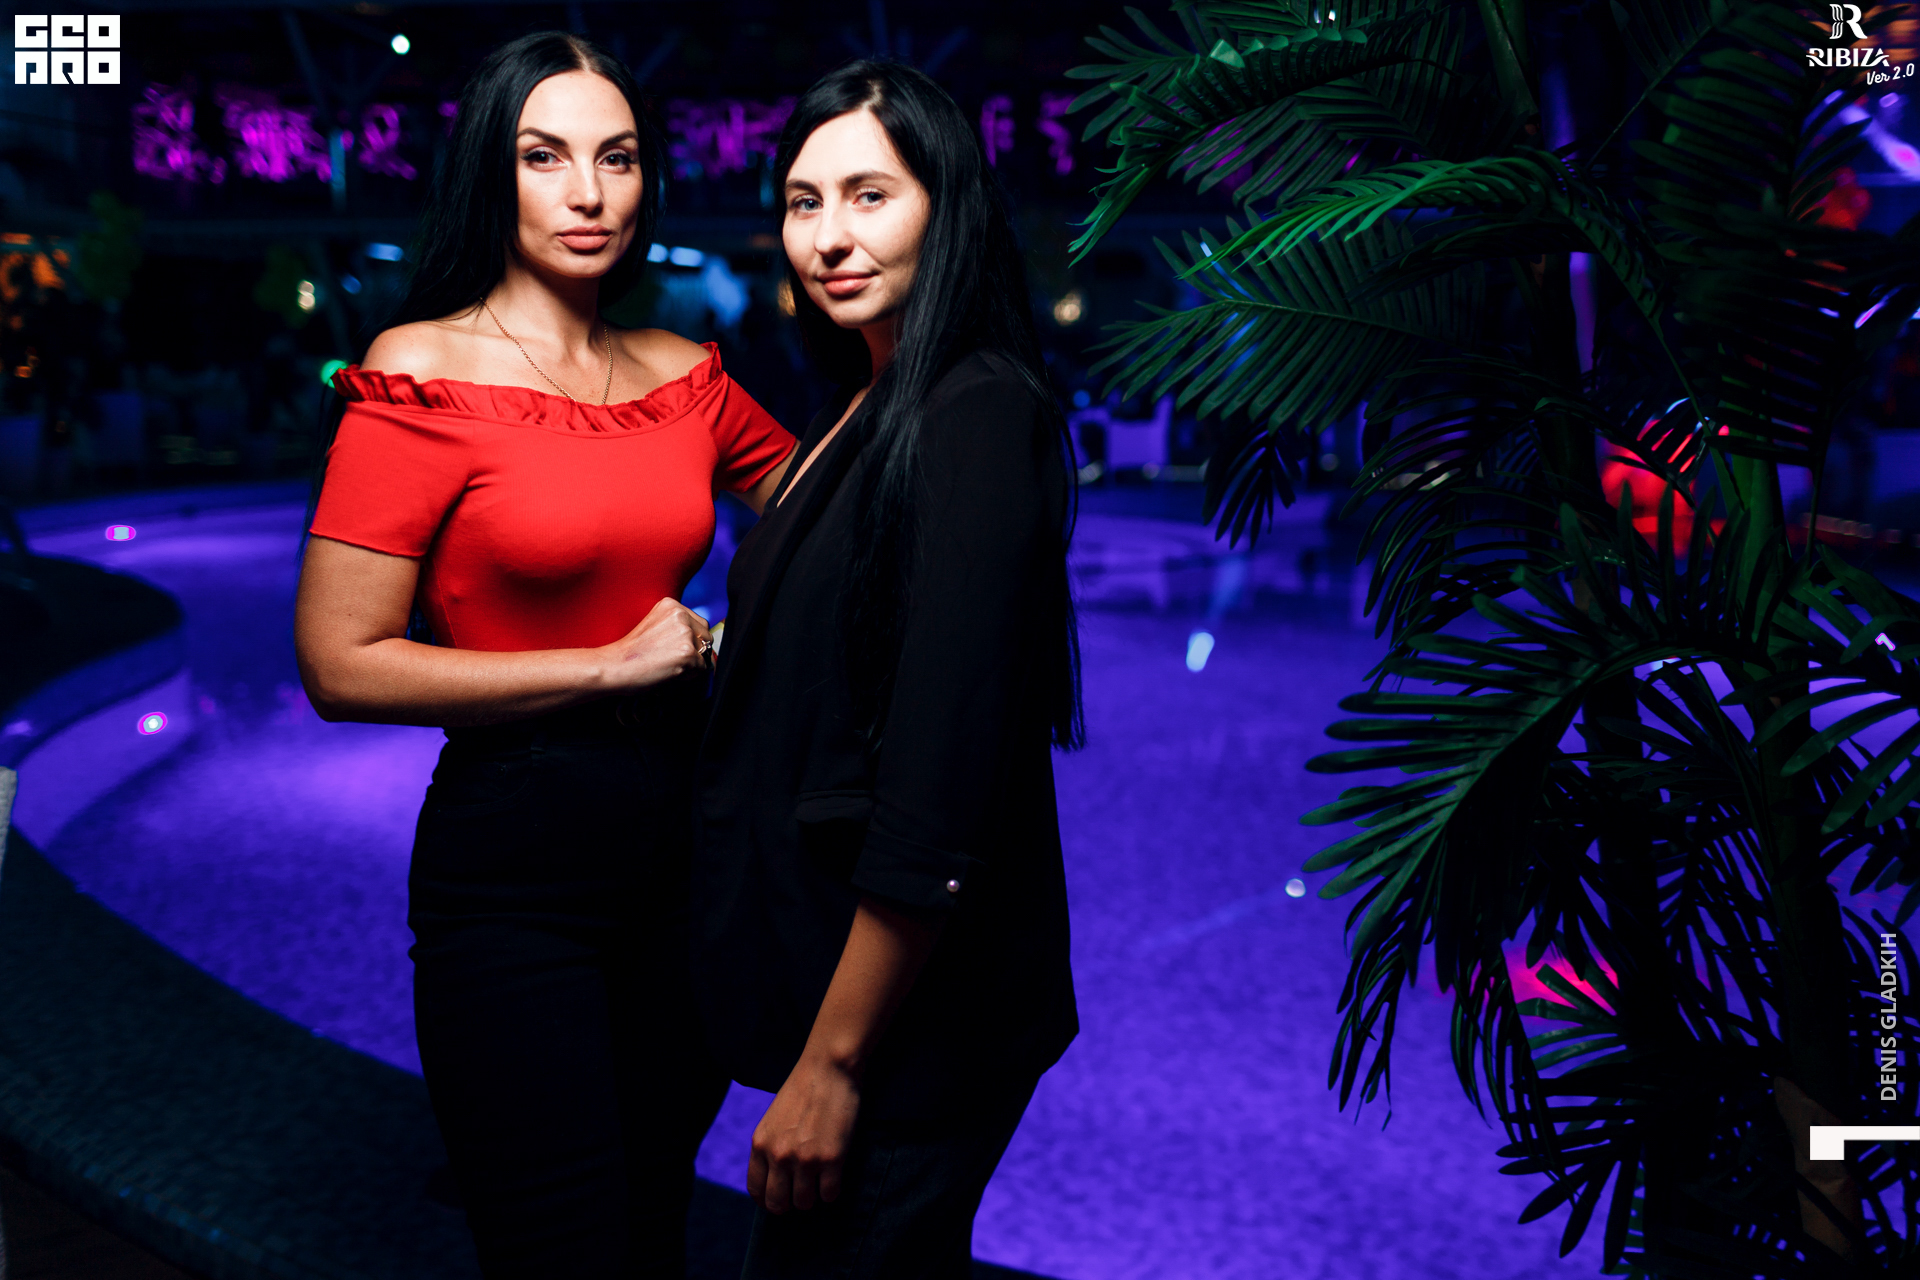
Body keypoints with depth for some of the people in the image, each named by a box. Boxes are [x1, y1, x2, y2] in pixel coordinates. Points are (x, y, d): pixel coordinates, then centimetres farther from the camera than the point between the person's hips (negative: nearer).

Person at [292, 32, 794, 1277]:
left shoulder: (684, 376, 4)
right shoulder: (424, 374, -10)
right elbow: (342, 666, -14)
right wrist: (609, 667, -14)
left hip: (678, 841, 5)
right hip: (513, 863, -5)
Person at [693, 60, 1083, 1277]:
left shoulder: (975, 416, -20)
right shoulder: (867, 410, 9)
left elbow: (941, 786, -24)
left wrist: (835, 1062, -20)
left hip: (907, 1026, -8)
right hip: (818, 962, 9)